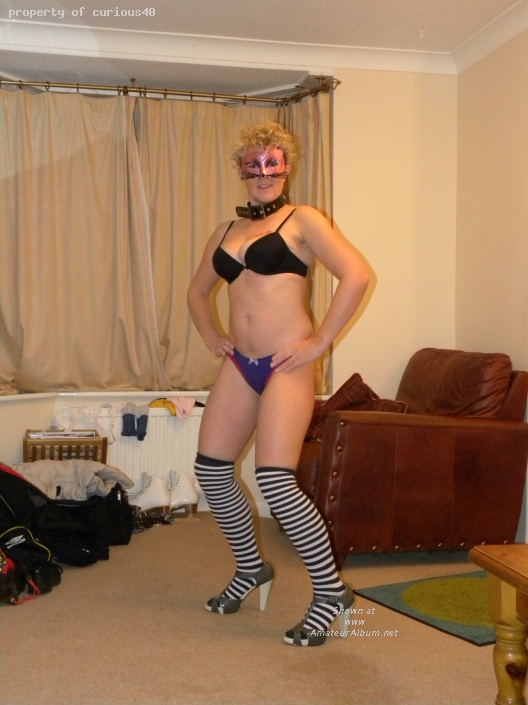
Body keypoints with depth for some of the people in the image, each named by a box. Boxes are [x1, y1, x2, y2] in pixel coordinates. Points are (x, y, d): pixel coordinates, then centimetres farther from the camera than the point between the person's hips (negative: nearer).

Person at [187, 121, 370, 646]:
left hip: (286, 365, -7)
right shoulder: (226, 231, 16)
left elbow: (357, 275, -14)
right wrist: (211, 336, 15)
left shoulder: (302, 220, -2)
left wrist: (321, 341, -14)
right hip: (239, 364, 7)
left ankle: (330, 591, 2)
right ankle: (251, 569, 30)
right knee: (211, 470, 8)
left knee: (275, 481, -15)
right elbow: (198, 291, 30)